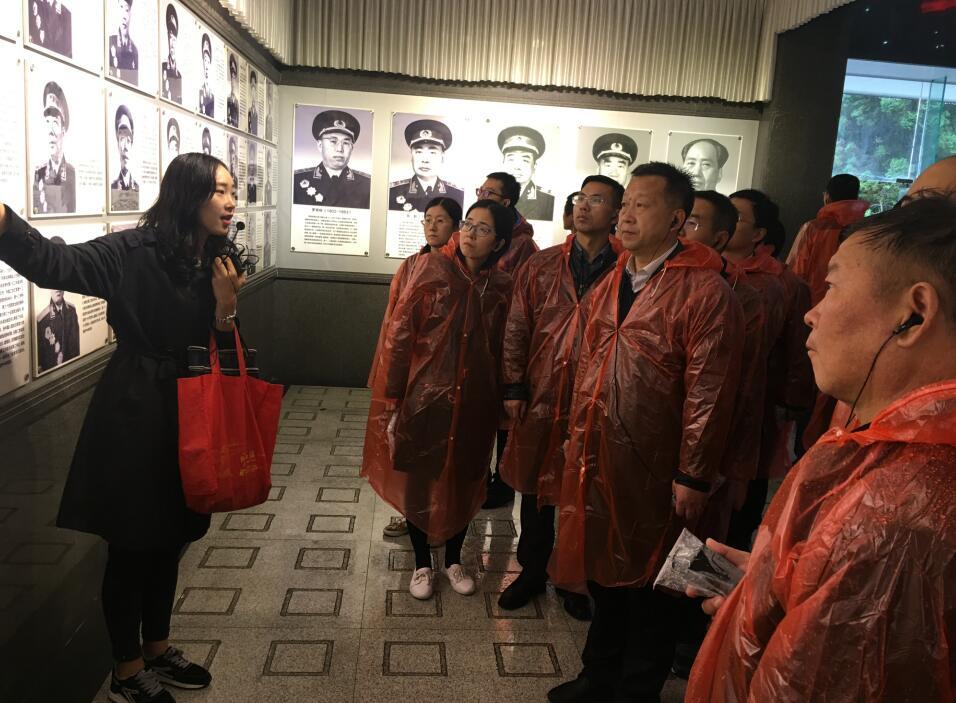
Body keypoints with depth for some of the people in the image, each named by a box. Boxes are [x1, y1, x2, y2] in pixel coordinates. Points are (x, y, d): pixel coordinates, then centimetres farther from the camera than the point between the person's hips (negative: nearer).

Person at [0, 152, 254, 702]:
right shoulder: (135, 251, -13)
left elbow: (222, 352, 3)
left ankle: (157, 649, 39)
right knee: (131, 545, 8)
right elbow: (52, 262, -25)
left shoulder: (222, 263, 4)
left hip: (190, 415, 6)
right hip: (134, 415, -6)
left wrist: (225, 304, -16)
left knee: (170, 537, 19)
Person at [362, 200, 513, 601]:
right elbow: (398, 335, -8)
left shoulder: (502, 287, -1)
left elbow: (502, 349, 5)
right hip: (425, 398, -2)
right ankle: (422, 563, 31)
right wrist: (392, 402, -9)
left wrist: (501, 401, 3)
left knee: (464, 482, 15)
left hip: (474, 403, 2)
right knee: (419, 481, 11)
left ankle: (453, 559, 37)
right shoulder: (432, 270, -8)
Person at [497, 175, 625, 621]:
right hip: (539, 399, 3)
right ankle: (533, 570, 35)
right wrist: (514, 387, -1)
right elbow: (517, 329, 5)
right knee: (535, 487, 15)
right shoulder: (540, 266, 5)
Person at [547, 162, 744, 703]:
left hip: (653, 473, -6)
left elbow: (709, 393, -17)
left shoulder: (706, 292, -15)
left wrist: (694, 478, -15)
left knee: (647, 586, 13)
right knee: (603, 571, 21)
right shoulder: (611, 284, 9)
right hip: (597, 459, 7)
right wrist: (577, 435, 13)